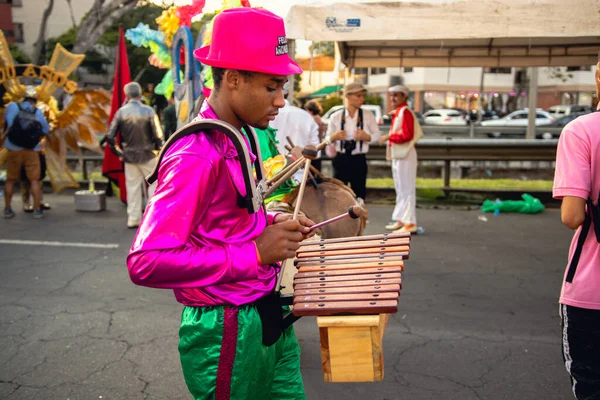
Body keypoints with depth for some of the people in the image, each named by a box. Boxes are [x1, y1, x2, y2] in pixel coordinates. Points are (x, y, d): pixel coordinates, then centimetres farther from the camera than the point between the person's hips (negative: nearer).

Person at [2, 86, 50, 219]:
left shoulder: (12, 107, -4)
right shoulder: (38, 112, -4)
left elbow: (6, 122, 10)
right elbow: (46, 130, 4)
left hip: (13, 150, 1)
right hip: (31, 151, -1)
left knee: (10, 180, 12)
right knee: (34, 180, 5)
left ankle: (7, 209, 16)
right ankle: (37, 210, 2)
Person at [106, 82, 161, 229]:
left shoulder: (121, 112, -2)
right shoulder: (148, 111, -10)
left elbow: (110, 136, -5)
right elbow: (156, 135, -13)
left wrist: (118, 152, 7)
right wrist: (157, 148, 4)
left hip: (129, 156, 3)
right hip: (147, 155, -3)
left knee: (132, 187, 10)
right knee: (154, 183, 9)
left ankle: (133, 219, 15)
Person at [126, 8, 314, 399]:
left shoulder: (236, 139, 6)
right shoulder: (196, 156, -24)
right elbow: (146, 262, -29)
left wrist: (273, 223, 3)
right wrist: (254, 253, -27)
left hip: (267, 319, 9)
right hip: (225, 333, -9)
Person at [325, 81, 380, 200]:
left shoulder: (368, 116, 2)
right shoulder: (336, 117, 2)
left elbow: (377, 136, 5)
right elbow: (328, 139, 7)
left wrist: (366, 137, -15)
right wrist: (334, 137, -15)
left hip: (359, 160, 0)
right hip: (340, 159, 0)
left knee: (359, 194, 5)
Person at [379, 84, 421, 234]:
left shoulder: (405, 112, -15)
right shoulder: (397, 112, 16)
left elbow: (407, 135, -23)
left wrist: (389, 137, -17)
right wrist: (389, 137, 8)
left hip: (405, 155, -10)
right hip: (397, 155, 10)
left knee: (406, 189, -7)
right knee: (400, 189, 15)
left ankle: (410, 223, -3)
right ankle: (401, 220, 24)